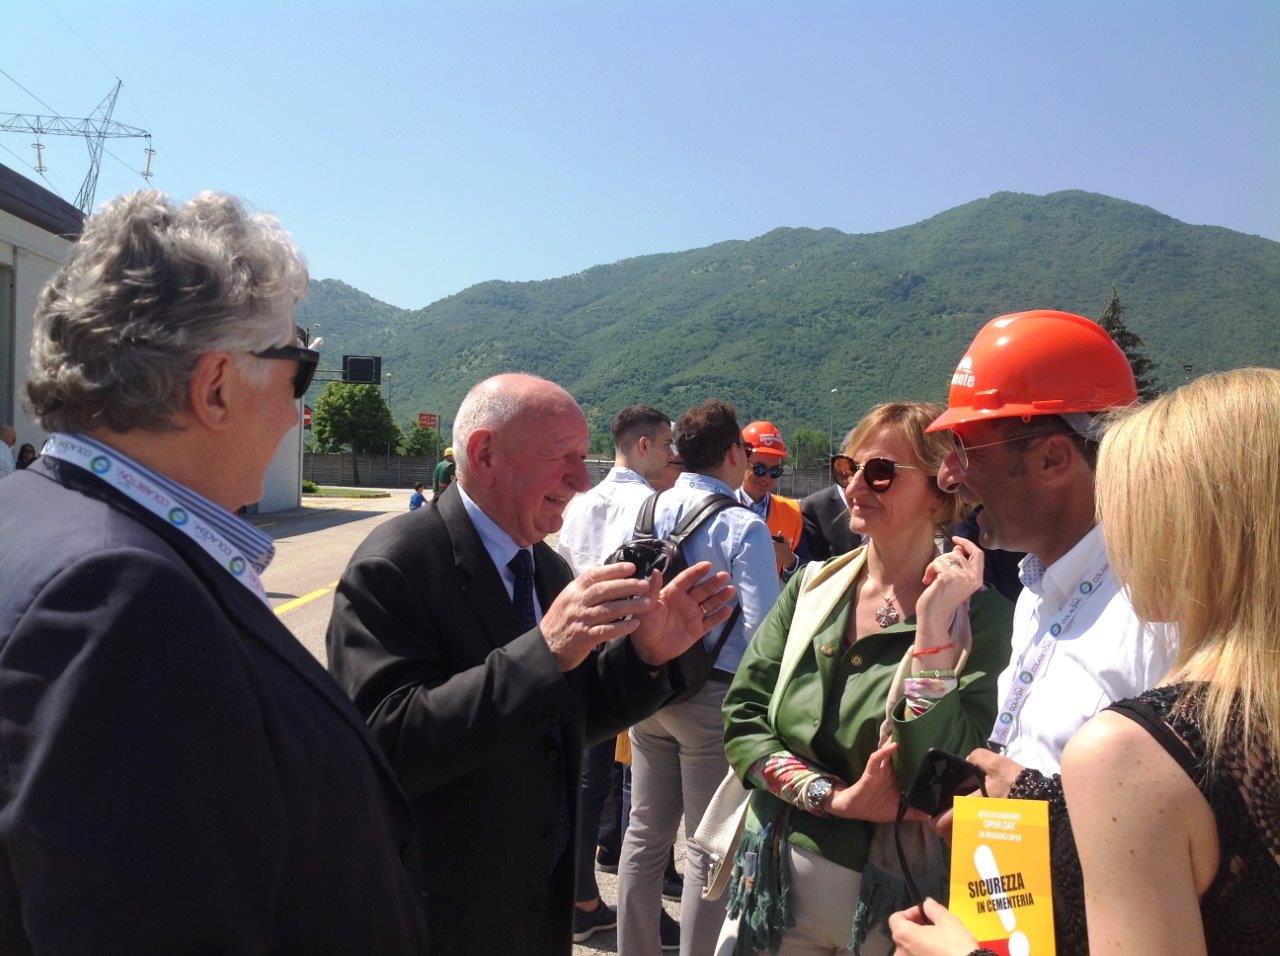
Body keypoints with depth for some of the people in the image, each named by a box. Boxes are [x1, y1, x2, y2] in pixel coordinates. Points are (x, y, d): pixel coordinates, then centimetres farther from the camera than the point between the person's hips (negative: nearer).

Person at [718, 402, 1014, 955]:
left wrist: (932, 626, -26)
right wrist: (834, 797, -15)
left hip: (892, 899, -3)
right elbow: (742, 717, -4)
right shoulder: (812, 587, -1)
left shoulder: (980, 616, -12)